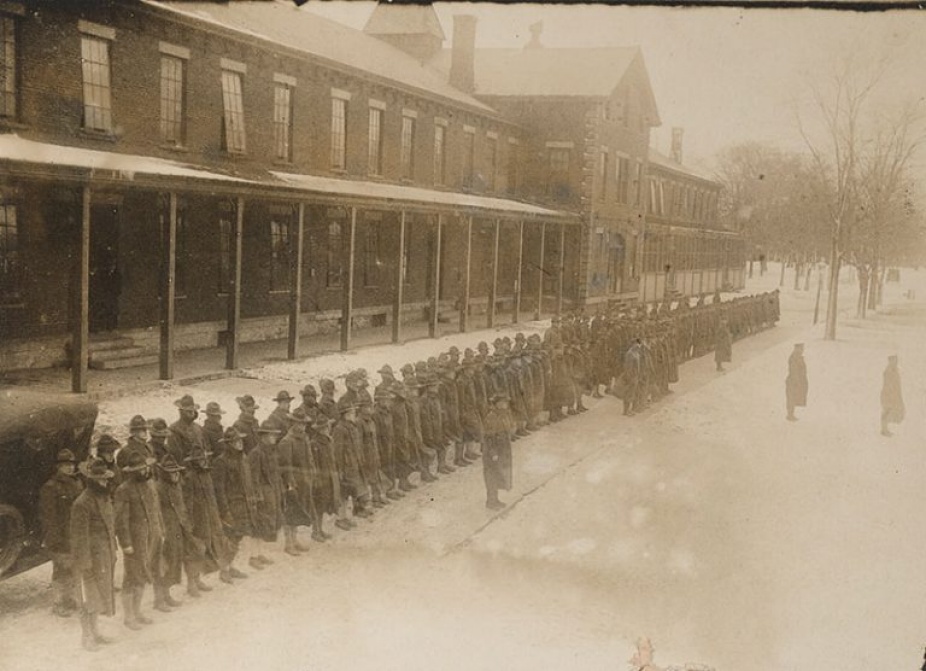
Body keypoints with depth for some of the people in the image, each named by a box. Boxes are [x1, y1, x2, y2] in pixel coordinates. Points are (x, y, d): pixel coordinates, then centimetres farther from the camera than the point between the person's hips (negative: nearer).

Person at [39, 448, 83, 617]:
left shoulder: (77, 484, 12)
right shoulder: (50, 487, -11)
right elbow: (48, 515, -13)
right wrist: (54, 537, -15)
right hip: (61, 538, -7)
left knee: (76, 570, 14)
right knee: (62, 571, -2)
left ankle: (74, 600, 27)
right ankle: (61, 604, 9)